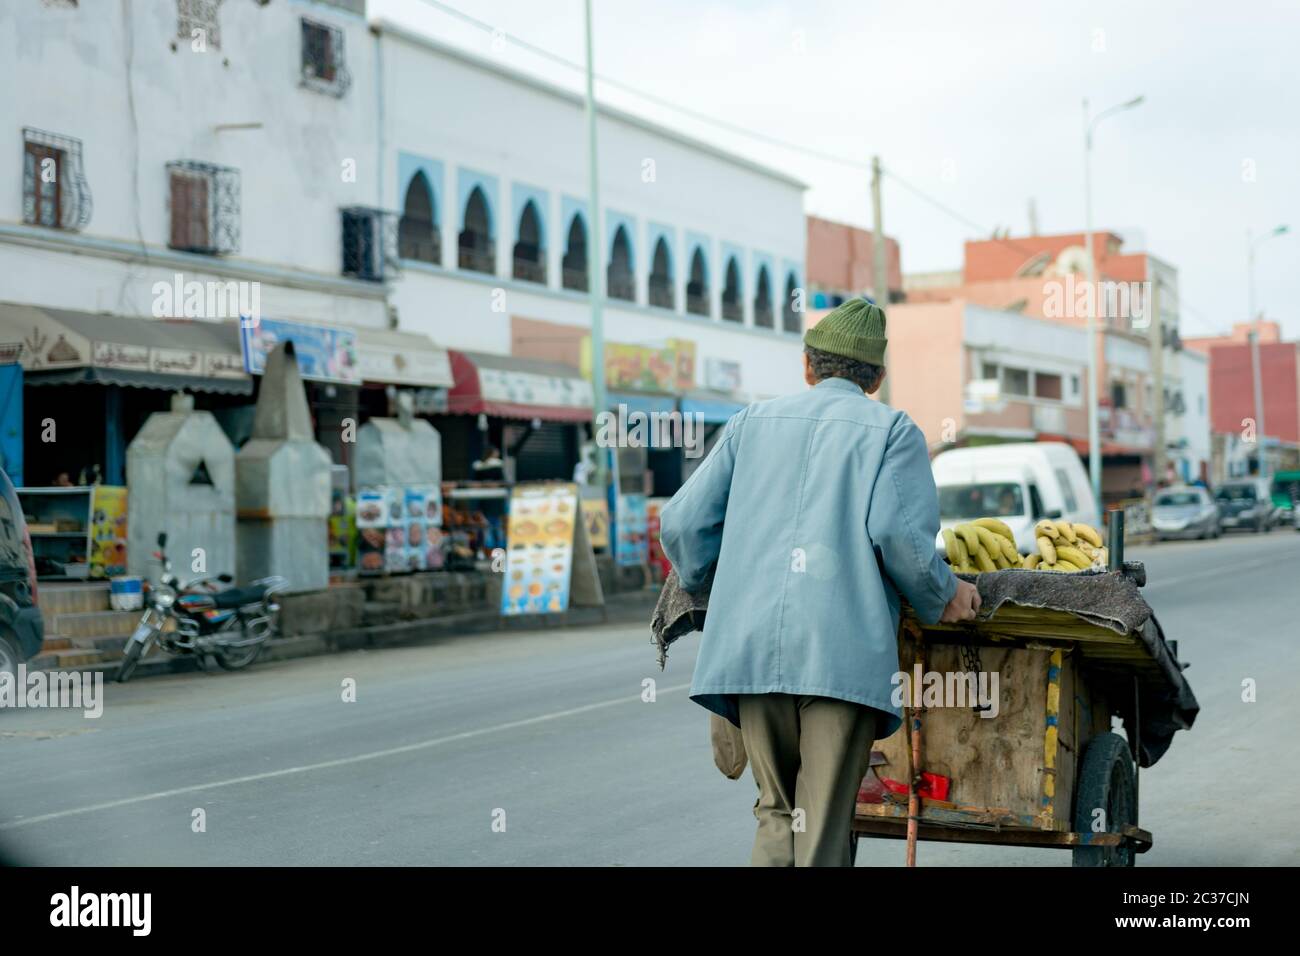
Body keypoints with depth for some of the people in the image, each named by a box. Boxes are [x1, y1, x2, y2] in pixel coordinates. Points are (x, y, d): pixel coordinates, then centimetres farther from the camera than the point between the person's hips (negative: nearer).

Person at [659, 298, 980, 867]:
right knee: (822, 830, 1)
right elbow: (898, 530, -7)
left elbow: (683, 524, 14)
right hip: (844, 652, -3)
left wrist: (700, 581, 34)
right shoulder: (894, 430, 10)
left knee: (778, 814, 16)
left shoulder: (754, 422, 20)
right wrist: (941, 596, 10)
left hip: (749, 647, 3)